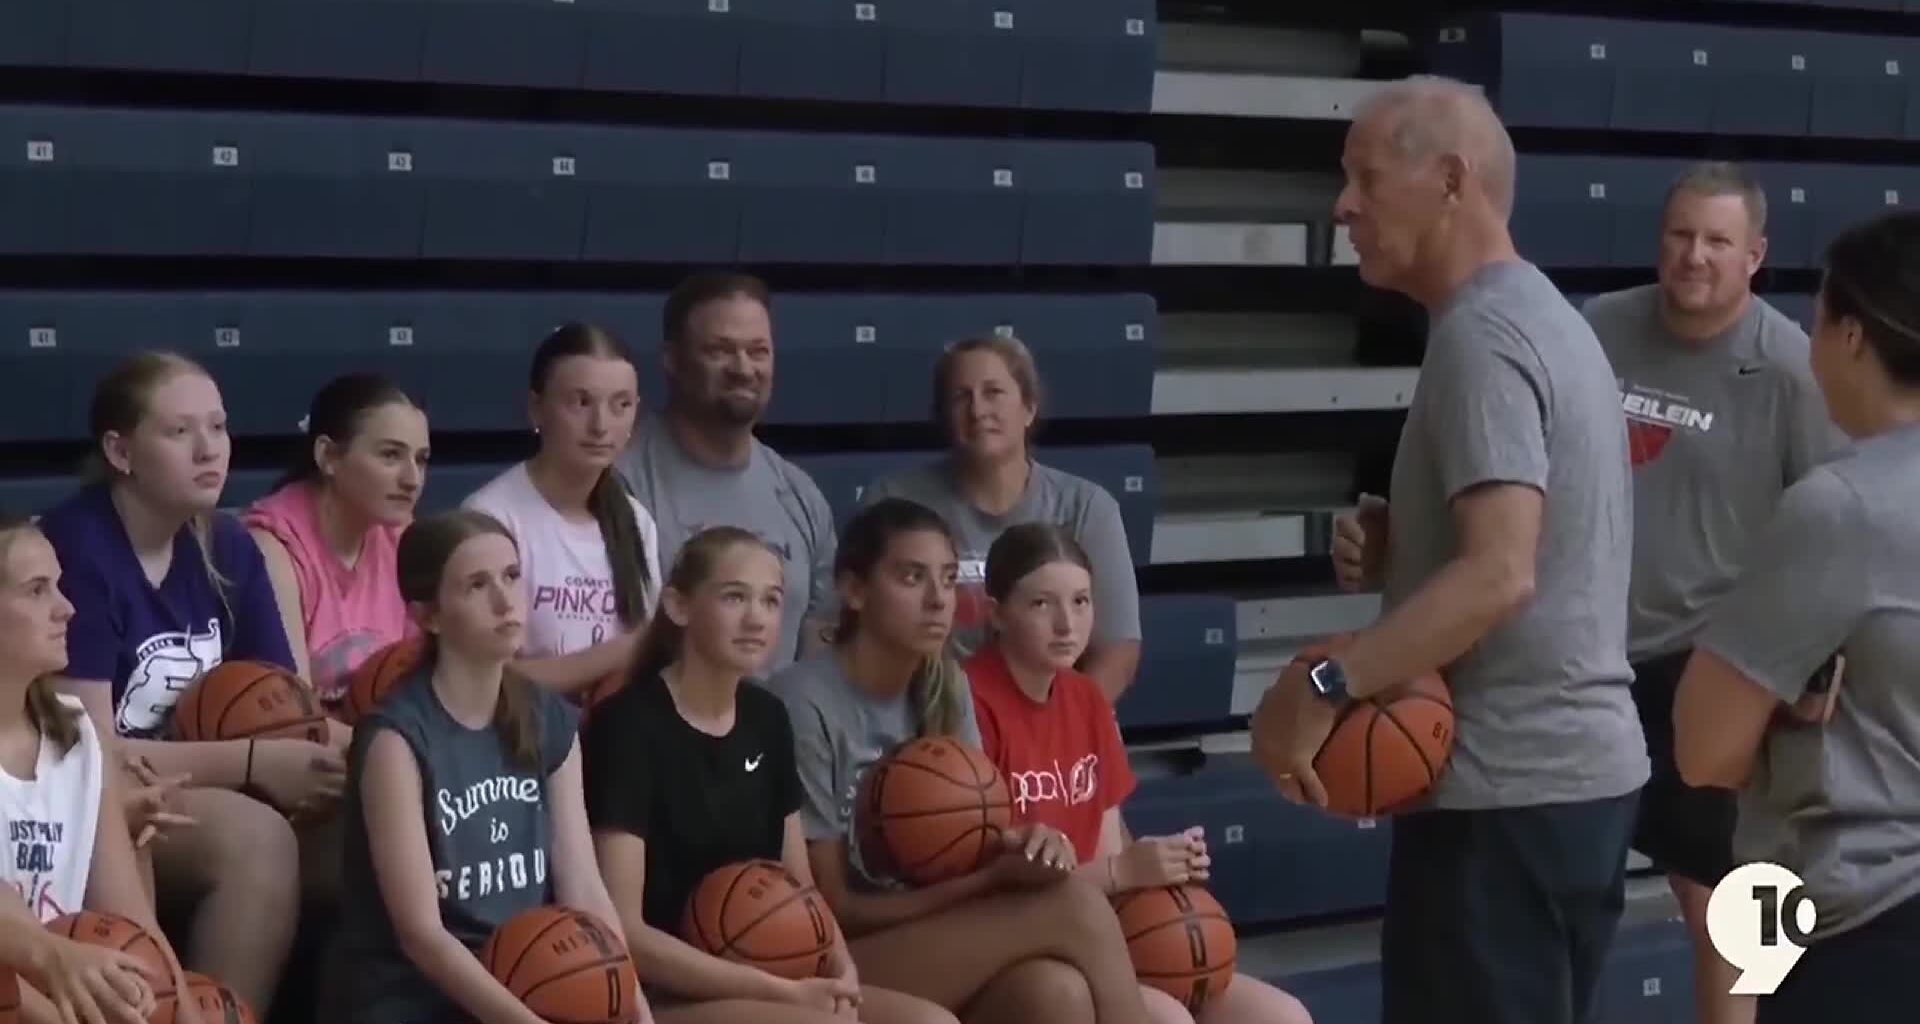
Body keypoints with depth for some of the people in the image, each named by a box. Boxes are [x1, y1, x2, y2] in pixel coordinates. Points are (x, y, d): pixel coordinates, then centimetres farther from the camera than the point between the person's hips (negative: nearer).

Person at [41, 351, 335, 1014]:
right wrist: (254, 764, -23)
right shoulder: (75, 551, -15)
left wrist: (327, 750, -17)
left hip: (202, 800, 6)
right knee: (254, 836, -31)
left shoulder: (228, 548, 5)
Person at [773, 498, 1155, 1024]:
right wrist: (995, 876, -20)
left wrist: (1026, 846, -19)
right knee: (1075, 909, -25)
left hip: (930, 946, 6)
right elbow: (833, 909, -12)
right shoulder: (806, 704, -14)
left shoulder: (946, 689, 8)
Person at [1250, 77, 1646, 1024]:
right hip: (1578, 767, 10)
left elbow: (1500, 576, -25)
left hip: (1506, 784, -10)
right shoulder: (1546, 318, 17)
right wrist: (1394, 552, 7)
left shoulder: (1480, 334, -14)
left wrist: (1324, 685, -26)